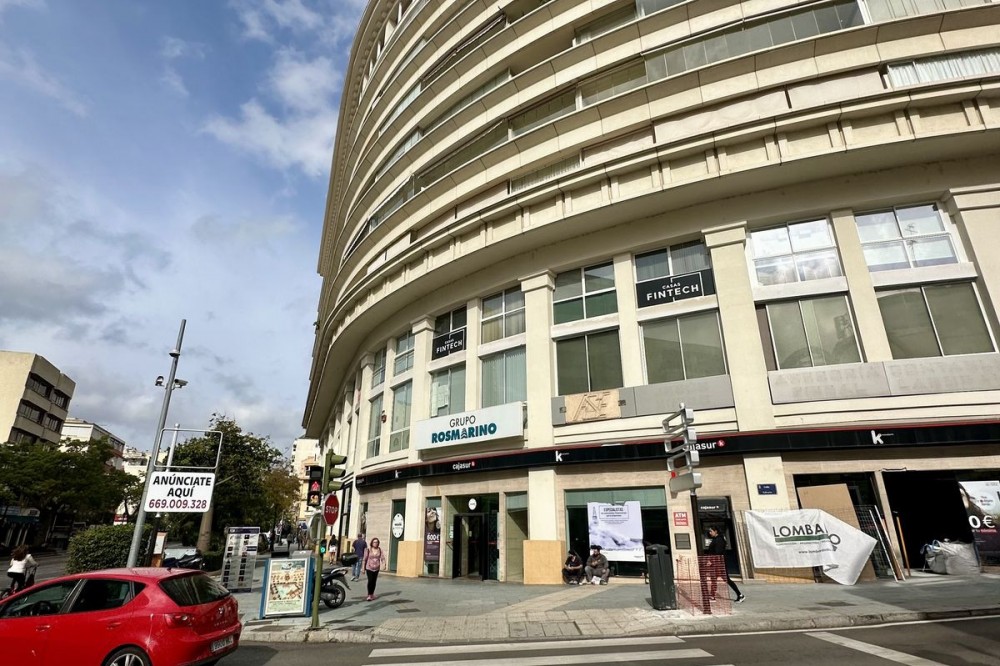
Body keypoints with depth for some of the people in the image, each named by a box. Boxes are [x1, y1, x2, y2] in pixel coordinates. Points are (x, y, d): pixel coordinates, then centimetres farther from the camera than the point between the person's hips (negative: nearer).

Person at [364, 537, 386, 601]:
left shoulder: (379, 550, -1)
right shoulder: (369, 549, -7)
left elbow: (382, 557, -6)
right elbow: (365, 559, 0)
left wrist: (384, 564, -24)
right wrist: (364, 568, 4)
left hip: (376, 568, 2)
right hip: (369, 568, -2)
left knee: (374, 581, 10)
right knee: (370, 581, -11)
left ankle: (372, 594, 26)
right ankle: (369, 595, 0)